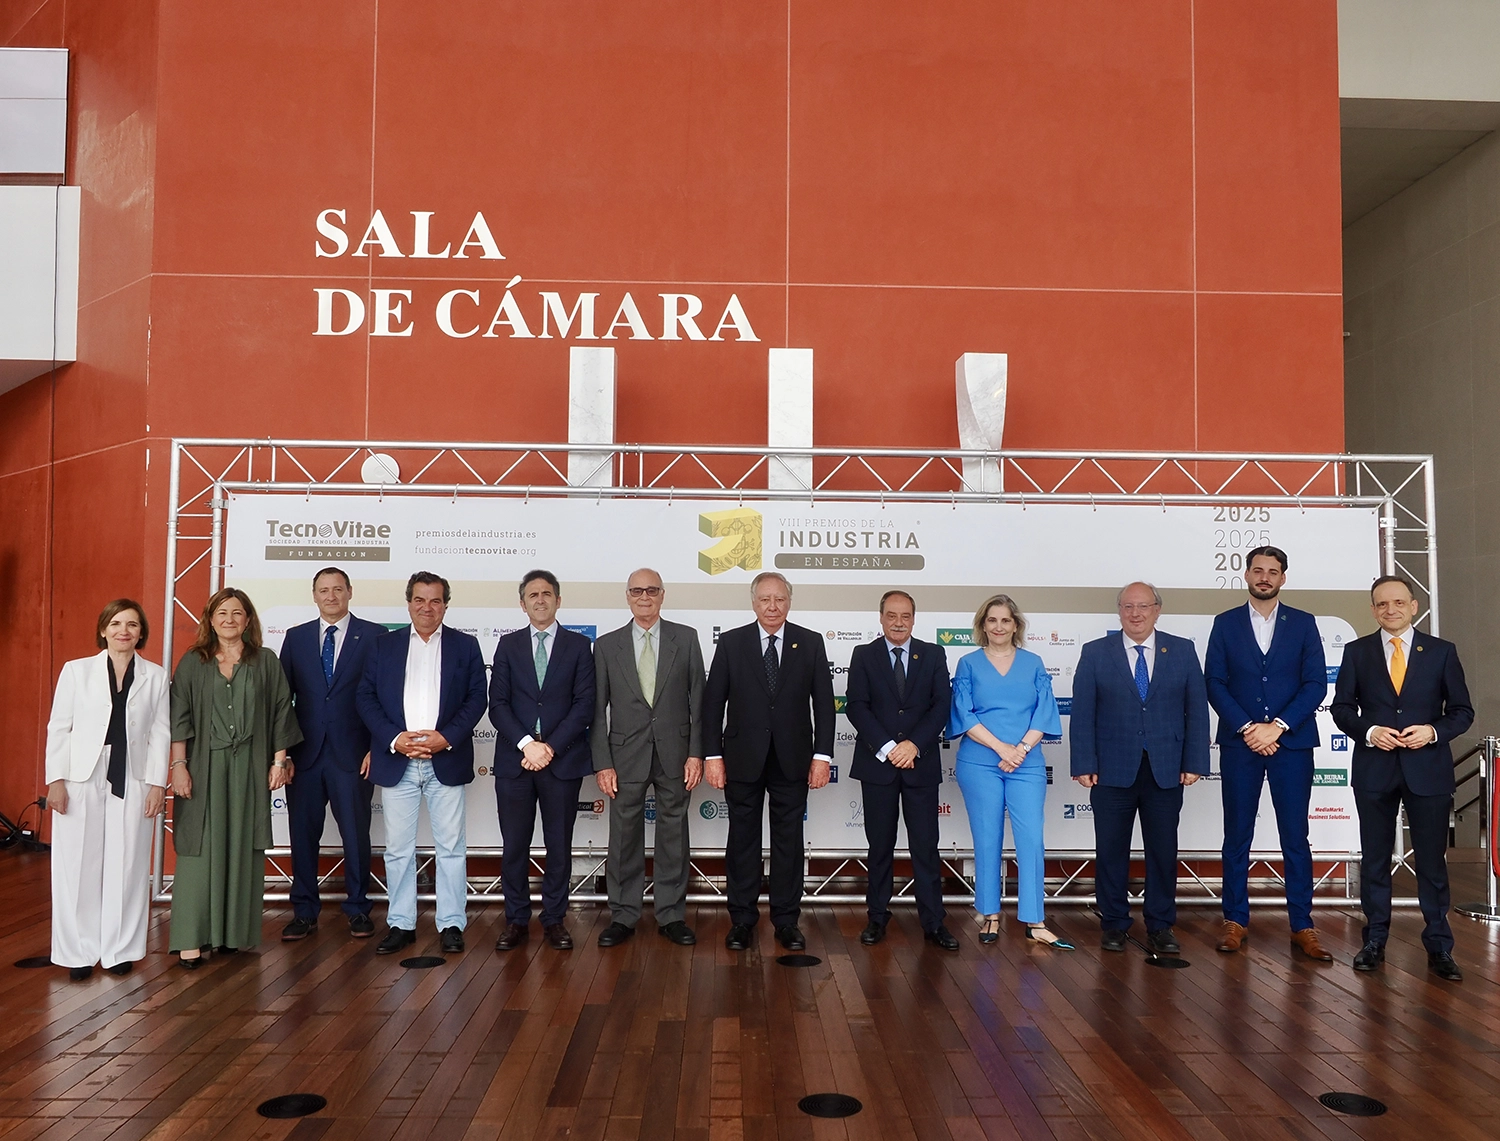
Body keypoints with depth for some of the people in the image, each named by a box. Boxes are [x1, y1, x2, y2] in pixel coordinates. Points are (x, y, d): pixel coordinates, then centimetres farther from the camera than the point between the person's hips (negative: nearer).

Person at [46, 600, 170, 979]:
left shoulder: (155, 677, 4)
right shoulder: (77, 670, 3)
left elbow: (160, 734, 4)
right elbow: (58, 728, 2)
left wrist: (158, 783, -2)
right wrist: (56, 780, -4)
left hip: (132, 781, 1)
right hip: (81, 779, 0)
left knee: (127, 867, 4)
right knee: (78, 866, 2)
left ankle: (120, 950, 14)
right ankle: (78, 952, 13)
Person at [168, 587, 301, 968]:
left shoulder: (265, 662, 6)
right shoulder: (193, 663, 5)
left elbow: (280, 712, 6)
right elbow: (179, 717, 2)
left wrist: (279, 760, 1)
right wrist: (178, 765, -6)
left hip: (249, 769, 1)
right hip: (203, 768, -1)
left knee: (243, 848, 4)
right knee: (200, 849, -3)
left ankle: (234, 932, 13)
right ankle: (190, 938, 0)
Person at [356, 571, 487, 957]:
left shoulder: (465, 645, 6)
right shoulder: (384, 644, 8)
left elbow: (477, 698, 1)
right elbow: (365, 697, 3)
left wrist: (446, 737, -13)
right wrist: (394, 739, -10)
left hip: (446, 760, -1)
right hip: (396, 760, 1)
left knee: (450, 846, 3)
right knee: (398, 848, 7)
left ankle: (451, 924, 12)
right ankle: (400, 924, 18)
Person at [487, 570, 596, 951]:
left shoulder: (578, 645, 5)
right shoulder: (508, 645, 8)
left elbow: (584, 705, -2)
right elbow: (498, 704, 1)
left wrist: (551, 747, -11)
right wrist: (527, 744, -12)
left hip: (563, 760, -1)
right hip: (514, 760, 1)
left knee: (559, 845, 6)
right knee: (514, 845, 5)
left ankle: (554, 919, 17)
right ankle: (516, 920, 17)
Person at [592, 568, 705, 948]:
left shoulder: (686, 638, 2)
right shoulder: (607, 645, 3)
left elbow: (698, 699, 1)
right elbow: (598, 709, 3)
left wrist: (696, 753, -5)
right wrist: (602, 763, -3)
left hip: (674, 753, 0)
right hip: (626, 754, 0)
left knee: (673, 835, 8)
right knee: (624, 837, 6)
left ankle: (671, 916, 19)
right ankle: (623, 916, 19)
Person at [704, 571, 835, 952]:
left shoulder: (810, 643, 1)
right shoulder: (731, 642, 0)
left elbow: (824, 702, 1)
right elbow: (713, 702, 0)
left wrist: (822, 754, -5)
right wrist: (713, 755, -5)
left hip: (792, 760, 0)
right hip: (743, 759, 0)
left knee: (789, 841, 8)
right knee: (743, 839, 8)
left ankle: (786, 921, 19)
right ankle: (742, 919, 20)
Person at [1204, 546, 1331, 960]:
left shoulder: (1303, 623, 6)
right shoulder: (1226, 623, 6)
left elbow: (1316, 684, 0)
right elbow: (1214, 683, 1)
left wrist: (1277, 726, -11)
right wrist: (1247, 728, -11)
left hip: (1292, 743, 0)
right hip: (1239, 743, 0)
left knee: (1295, 837, 3)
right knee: (1237, 836, 5)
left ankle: (1302, 927, 10)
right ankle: (1235, 921, 13)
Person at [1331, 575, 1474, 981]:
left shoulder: (1442, 651, 3)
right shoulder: (1357, 652, 4)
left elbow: (1462, 711, 3)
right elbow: (1342, 707, 4)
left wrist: (1433, 731, -15)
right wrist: (1369, 731, -13)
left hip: (1428, 769, -1)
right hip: (1374, 769, 1)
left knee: (1432, 860, 5)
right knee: (1374, 859, 9)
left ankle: (1439, 948, 16)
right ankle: (1374, 942, 19)